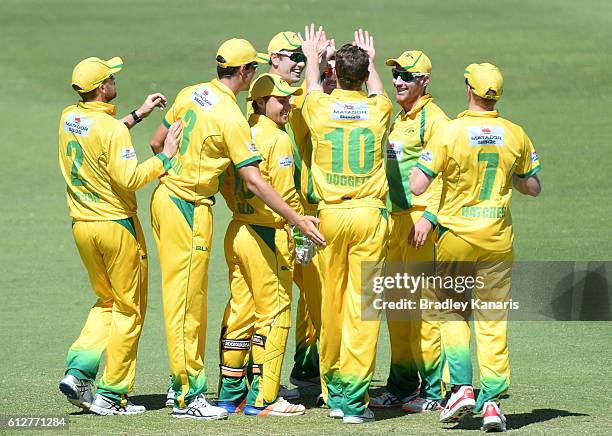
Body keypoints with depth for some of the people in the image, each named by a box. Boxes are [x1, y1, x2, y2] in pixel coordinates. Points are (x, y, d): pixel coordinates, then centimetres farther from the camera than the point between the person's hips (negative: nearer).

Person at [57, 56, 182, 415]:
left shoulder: (68, 119, 5)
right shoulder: (112, 129, -19)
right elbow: (129, 178, -25)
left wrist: (138, 115, 25)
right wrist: (165, 157, -16)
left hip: (82, 225, 7)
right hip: (116, 224, -7)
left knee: (107, 302, 22)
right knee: (129, 310, 4)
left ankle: (79, 371, 5)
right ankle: (112, 395, 3)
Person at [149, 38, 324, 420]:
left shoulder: (190, 95, 6)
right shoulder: (231, 118, -18)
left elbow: (157, 143, 15)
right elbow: (253, 180, -21)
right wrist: (296, 219, -20)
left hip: (166, 195, 9)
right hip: (189, 207, -9)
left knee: (190, 298, 13)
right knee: (186, 299, -5)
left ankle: (186, 384, 17)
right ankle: (188, 397, -2)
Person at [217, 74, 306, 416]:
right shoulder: (278, 138, -13)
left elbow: (226, 183, 14)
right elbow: (285, 193, -16)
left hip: (238, 232, 8)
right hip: (268, 235, -8)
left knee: (240, 312, 14)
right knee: (274, 315, -1)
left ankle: (231, 394, 19)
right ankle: (263, 398, 0)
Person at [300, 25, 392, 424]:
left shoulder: (320, 108, -1)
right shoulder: (377, 110, -1)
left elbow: (313, 87, 26)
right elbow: (379, 92, 26)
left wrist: (313, 58, 47)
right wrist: (370, 62, 46)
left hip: (331, 214, 1)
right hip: (370, 213, -1)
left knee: (332, 304, 11)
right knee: (363, 306, -3)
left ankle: (334, 392, 19)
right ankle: (355, 399, -7)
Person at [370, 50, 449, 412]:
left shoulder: (434, 119, -8)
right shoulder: (396, 119, 20)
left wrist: (428, 217, -24)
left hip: (419, 217, -9)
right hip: (393, 218, 9)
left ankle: (435, 389, -9)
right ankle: (402, 385, 17)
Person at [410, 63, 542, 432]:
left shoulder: (450, 131, -12)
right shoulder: (515, 135, -2)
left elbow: (417, 186, -14)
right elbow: (534, 187, 10)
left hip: (456, 235, -2)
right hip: (498, 239, 2)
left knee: (451, 309, 14)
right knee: (493, 319, 6)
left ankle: (462, 386, 0)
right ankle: (492, 400, 0)